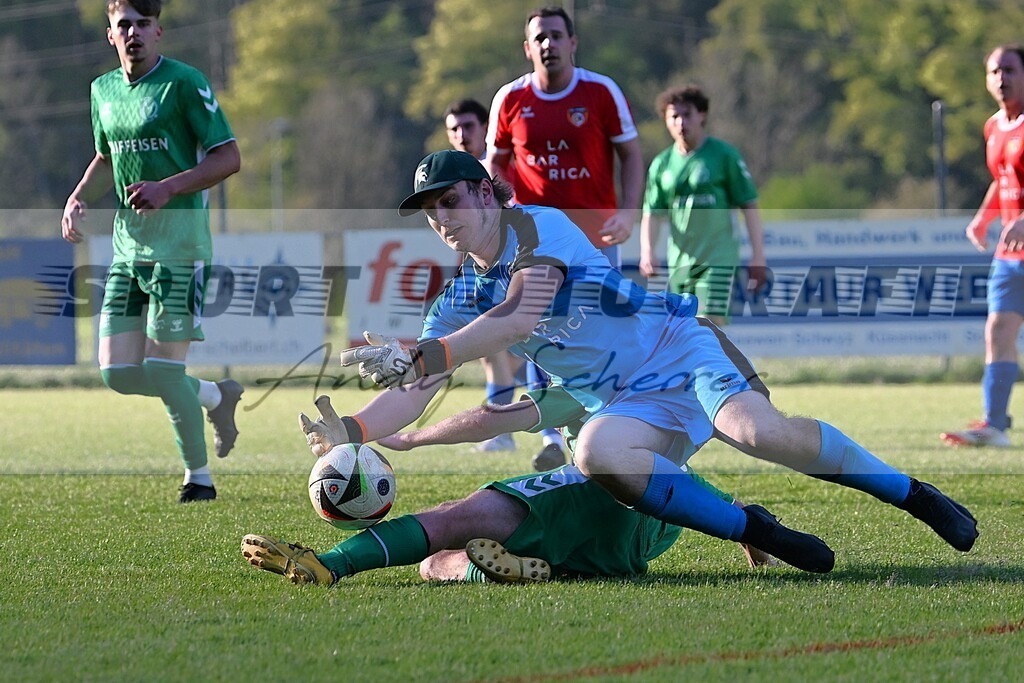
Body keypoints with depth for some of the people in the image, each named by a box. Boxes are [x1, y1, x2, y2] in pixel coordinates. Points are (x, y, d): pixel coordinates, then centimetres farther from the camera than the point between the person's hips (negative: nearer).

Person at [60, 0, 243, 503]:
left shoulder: (183, 83, -8)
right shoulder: (103, 90, 12)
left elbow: (228, 157, -10)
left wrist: (168, 188, -21)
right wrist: (79, 198, 8)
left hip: (179, 240, -7)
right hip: (128, 243, 7)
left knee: (163, 368, -10)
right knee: (118, 373, 1)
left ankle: (198, 477, 8)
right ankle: (216, 396, 26)